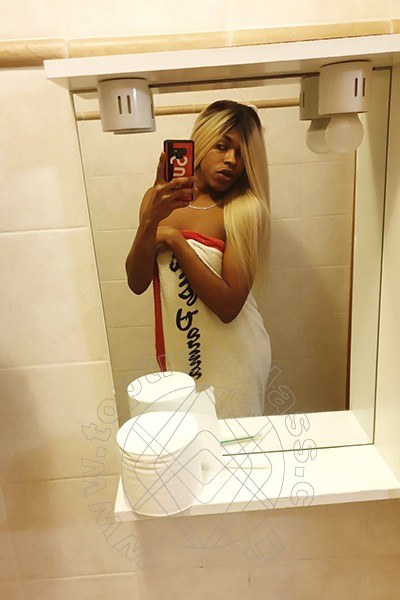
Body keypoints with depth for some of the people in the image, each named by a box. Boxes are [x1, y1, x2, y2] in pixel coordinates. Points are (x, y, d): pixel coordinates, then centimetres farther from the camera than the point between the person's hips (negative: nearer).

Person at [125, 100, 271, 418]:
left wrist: (174, 239, -23)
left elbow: (228, 306, -23)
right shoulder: (160, 201, -4)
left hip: (231, 356, -4)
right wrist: (150, 220, -26)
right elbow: (137, 283, -10)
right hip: (178, 350, 4)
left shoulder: (244, 210, -17)